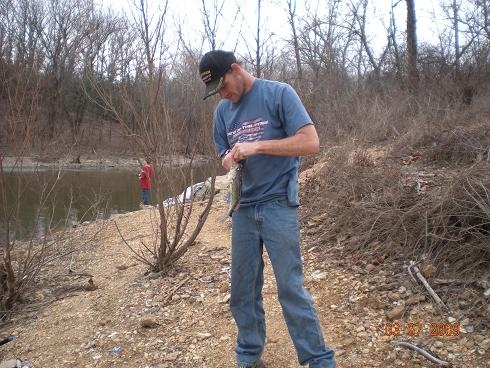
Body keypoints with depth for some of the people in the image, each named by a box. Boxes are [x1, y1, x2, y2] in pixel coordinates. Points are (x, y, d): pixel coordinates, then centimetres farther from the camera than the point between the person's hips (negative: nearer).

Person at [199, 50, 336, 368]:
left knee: (291, 288, -4)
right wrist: (229, 160, -6)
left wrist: (257, 146, -20)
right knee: (243, 289, 10)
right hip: (243, 209, 6)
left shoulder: (279, 94, -6)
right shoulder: (223, 110, 11)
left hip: (278, 206, -5)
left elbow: (311, 143, -14)